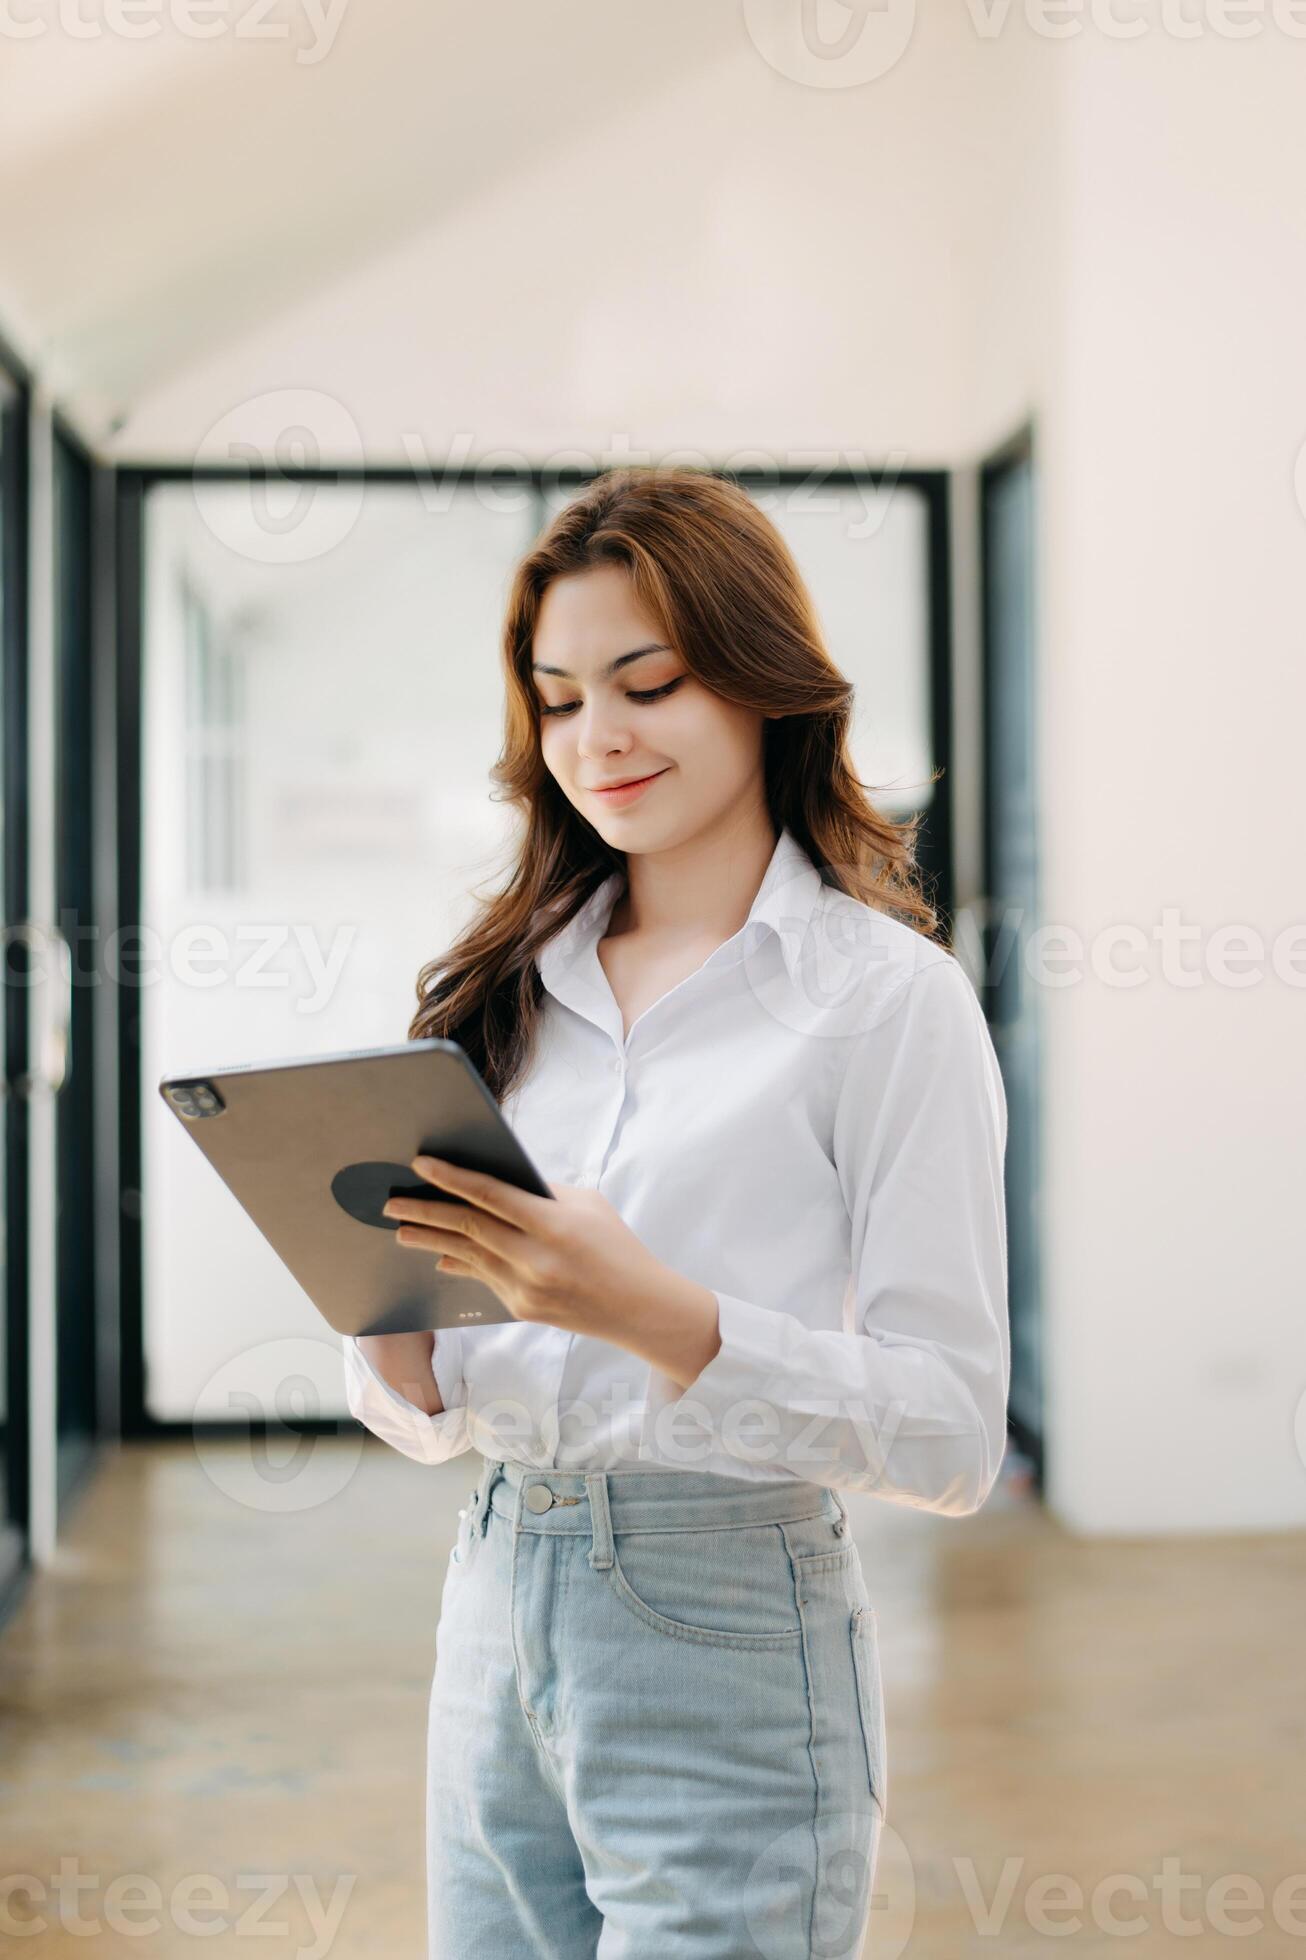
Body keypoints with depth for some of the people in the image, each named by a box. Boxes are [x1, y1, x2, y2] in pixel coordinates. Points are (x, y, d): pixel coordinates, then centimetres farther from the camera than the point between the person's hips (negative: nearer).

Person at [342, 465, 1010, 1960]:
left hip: (729, 1660, -5)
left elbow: (954, 1435, -13)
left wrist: (663, 1315, -26)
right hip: (495, 1619, 5)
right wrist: (398, 1344, -12)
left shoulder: (888, 993, -8)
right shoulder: (509, 985, 7)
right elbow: (433, 1417, 10)